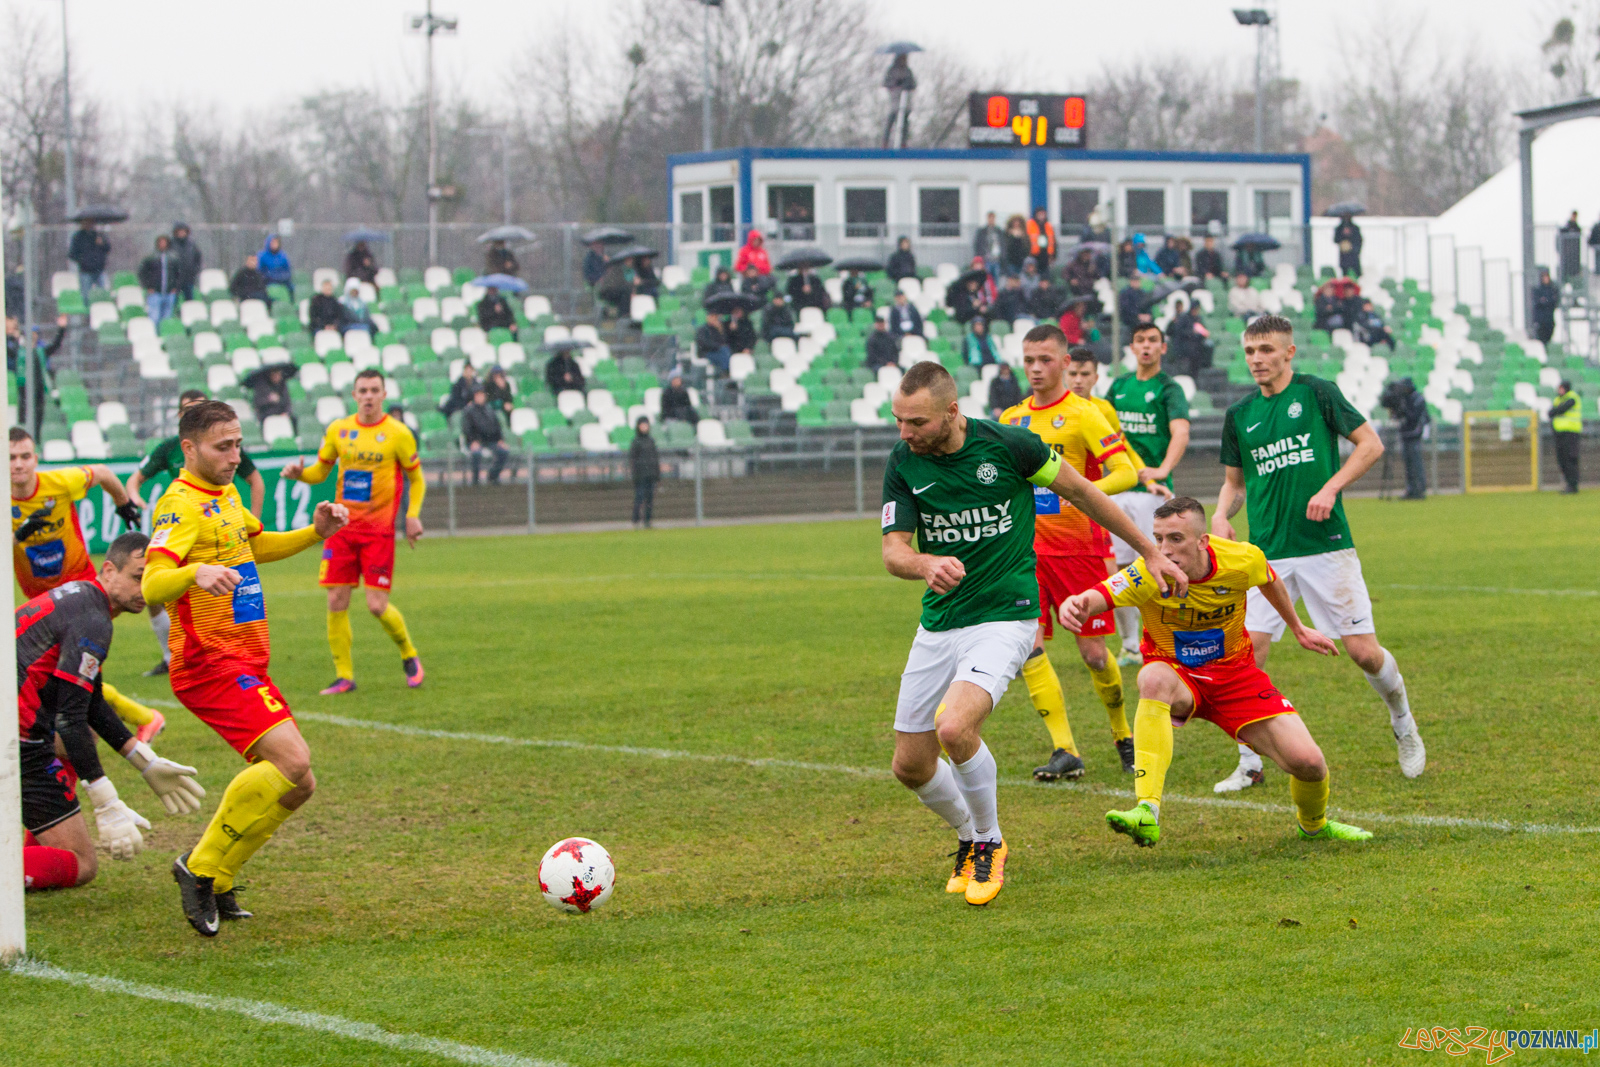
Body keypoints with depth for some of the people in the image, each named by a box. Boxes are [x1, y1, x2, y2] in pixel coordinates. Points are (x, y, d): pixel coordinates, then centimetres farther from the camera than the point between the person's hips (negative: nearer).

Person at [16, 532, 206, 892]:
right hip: (18, 741, -10)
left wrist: (148, 764, 26)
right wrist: (108, 805, -19)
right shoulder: (93, 622, -14)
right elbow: (69, 717, -20)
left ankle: (32, 857, 23)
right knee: (81, 865, -4)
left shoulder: (77, 596, 17)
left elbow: (91, 705, 25)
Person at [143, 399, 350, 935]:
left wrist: (313, 533, 19)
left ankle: (215, 886, 13)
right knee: (290, 760, -24)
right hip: (212, 664, -10)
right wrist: (196, 572, -47)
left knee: (296, 785, 7)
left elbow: (257, 545, 35)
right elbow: (152, 585, -27)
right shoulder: (182, 504, -14)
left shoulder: (226, 495, 16)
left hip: (245, 664, 10)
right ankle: (201, 866, -13)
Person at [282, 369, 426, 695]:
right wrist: (299, 473, -5)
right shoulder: (338, 430, 6)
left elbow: (416, 478, 6)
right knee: (336, 602, -3)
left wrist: (412, 515, -9)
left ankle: (409, 656, 19)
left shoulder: (398, 433, -3)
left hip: (378, 531, -3)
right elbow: (320, 471, 17)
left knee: (377, 605, -8)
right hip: (342, 527, 3)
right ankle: (344, 676, 9)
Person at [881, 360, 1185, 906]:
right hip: (938, 624, 5)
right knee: (911, 765, 4)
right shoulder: (903, 463, -4)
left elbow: (1080, 491, 1)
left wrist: (1150, 551, 8)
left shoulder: (1006, 445, -13)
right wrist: (927, 564, -33)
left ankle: (990, 845, -4)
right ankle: (970, 838, 34)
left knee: (955, 727, -28)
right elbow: (893, 551, -8)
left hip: (1004, 617, -5)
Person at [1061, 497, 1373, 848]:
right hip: (1176, 674, -2)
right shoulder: (1149, 574, -27)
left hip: (1234, 673, 2)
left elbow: (1269, 581, 7)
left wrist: (1298, 629, 23)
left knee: (1307, 762, -11)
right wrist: (1076, 605, -69)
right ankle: (1147, 812, -46)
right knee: (1154, 680, -40)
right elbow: (1099, 596, -44)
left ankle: (1314, 825, 27)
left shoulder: (1243, 560, -18)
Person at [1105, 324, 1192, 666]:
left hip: (1153, 490, -5)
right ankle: (1130, 645, 15)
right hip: (1118, 489, 5)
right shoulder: (1119, 386, 13)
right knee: (1120, 569, 5)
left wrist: (1162, 470, -35)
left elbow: (1180, 433, -19)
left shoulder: (1169, 388, -4)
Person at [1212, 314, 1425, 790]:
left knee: (1364, 651, -2)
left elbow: (1371, 444, 1)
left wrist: (1331, 488, -11)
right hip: (1267, 552, 3)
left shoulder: (1317, 393, -1)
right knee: (1249, 651, -10)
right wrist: (1221, 514, -1)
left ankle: (1404, 726, 26)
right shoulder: (1240, 415, 10)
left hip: (1326, 544, -3)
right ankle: (1250, 764, 2)